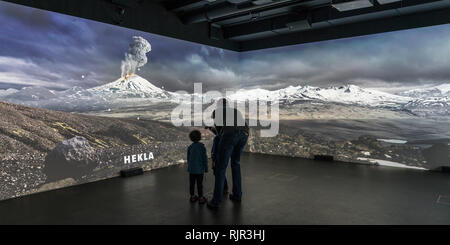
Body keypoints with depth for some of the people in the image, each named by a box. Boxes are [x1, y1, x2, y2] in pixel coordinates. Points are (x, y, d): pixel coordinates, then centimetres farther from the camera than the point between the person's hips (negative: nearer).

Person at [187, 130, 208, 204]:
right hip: (200, 169, -3)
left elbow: (188, 158, 6)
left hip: (191, 169, 4)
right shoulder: (202, 147, -14)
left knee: (192, 183, 13)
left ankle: (192, 196, 23)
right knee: (199, 184, 5)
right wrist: (206, 168, -2)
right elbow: (205, 158, -12)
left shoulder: (190, 147, -3)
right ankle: (200, 198, 13)